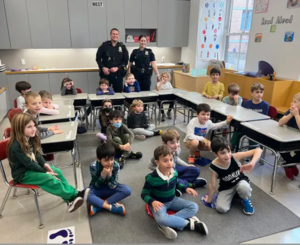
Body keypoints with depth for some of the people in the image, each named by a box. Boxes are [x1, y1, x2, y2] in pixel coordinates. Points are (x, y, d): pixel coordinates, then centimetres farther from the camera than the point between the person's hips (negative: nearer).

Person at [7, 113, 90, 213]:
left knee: (57, 172, -7)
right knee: (49, 178, -24)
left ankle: (70, 199, -10)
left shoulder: (30, 139, 0)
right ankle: (74, 195, -16)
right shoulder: (16, 146, -26)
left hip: (34, 166, 8)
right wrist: (45, 172, -20)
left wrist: (45, 164, -10)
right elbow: (28, 163, -25)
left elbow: (37, 155, 8)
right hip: (23, 173, -8)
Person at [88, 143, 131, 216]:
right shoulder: (93, 166, -25)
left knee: (127, 190, -26)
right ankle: (112, 207, -27)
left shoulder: (116, 165, -23)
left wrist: (109, 175, -35)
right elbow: (96, 186, -20)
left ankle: (99, 205, -24)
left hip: (110, 189, 1)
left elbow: (113, 186, -20)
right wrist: (103, 175, -35)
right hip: (97, 188, -1)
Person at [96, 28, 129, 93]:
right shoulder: (104, 45, 3)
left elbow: (125, 60, 3)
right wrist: (103, 67, -9)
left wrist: (117, 68, -10)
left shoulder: (122, 47, 5)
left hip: (118, 74, 1)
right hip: (105, 73, -1)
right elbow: (98, 58, 5)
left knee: (118, 92, 5)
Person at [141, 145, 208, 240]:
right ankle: (189, 223, -17)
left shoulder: (174, 172, -8)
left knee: (194, 207, -10)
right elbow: (144, 194, -16)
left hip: (172, 200, 6)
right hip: (159, 203, -6)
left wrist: (185, 189, -5)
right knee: (161, 219, -38)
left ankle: (167, 224, -22)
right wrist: (153, 202, -35)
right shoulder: (152, 178, -25)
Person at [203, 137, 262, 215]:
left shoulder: (235, 157, -29)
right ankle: (231, 196, 13)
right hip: (226, 187, 1)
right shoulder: (214, 166, -26)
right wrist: (209, 199, -2)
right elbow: (212, 185, -13)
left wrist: (252, 164, -48)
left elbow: (258, 150, -33)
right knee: (221, 208, -19)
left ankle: (245, 200, 0)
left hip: (240, 181, 0)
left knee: (243, 187, -37)